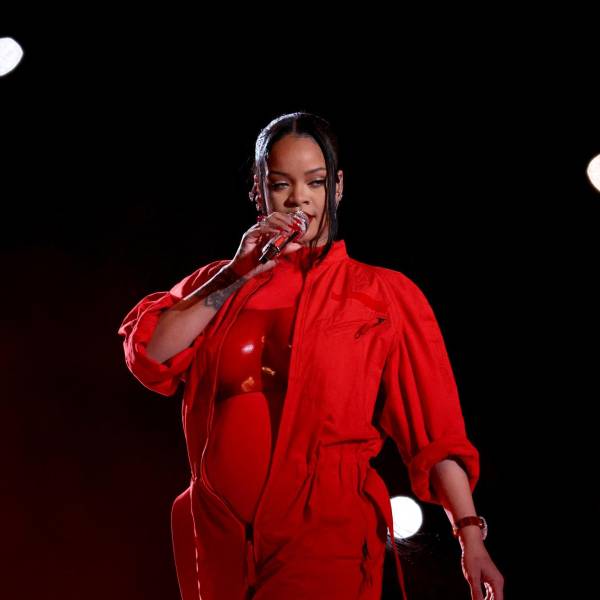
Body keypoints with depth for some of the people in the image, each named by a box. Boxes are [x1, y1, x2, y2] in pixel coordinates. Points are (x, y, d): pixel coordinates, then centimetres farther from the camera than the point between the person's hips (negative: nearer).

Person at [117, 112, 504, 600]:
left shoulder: (386, 296, 4)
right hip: (220, 536, 3)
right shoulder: (220, 283, 12)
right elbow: (148, 358, -3)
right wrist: (237, 278, -8)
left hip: (327, 536, -3)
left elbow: (434, 430, -1)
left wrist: (470, 536, -9)